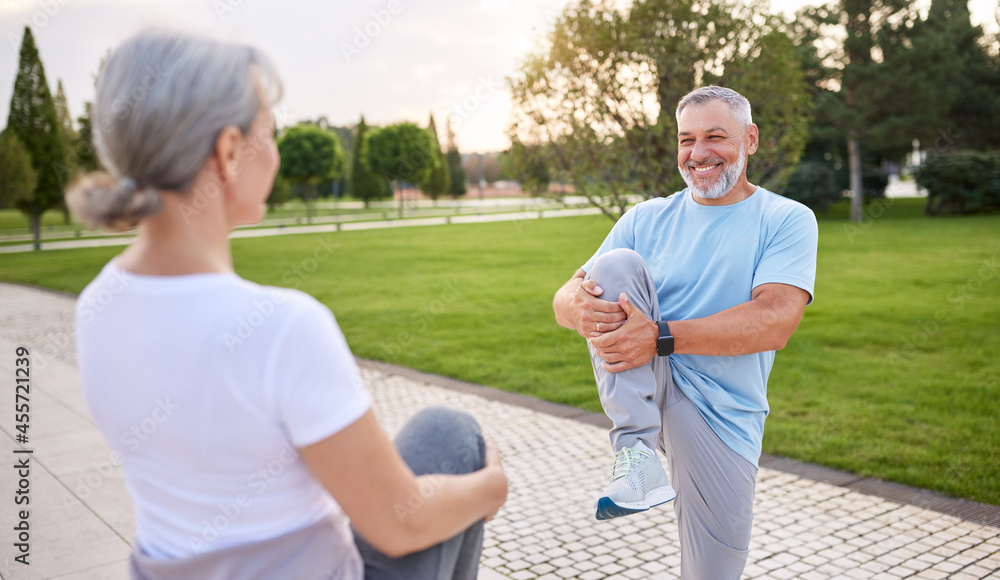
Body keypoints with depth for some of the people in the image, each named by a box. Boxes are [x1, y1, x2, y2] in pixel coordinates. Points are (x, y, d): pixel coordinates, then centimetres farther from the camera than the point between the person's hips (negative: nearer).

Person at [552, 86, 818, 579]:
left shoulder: (787, 220, -1)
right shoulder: (647, 219, 7)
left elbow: (775, 322, -18)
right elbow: (564, 299, 0)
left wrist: (661, 336, -29)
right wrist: (581, 306, -27)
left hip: (719, 415, -1)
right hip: (638, 387, 2)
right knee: (616, 263, -22)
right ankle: (636, 451, -27)